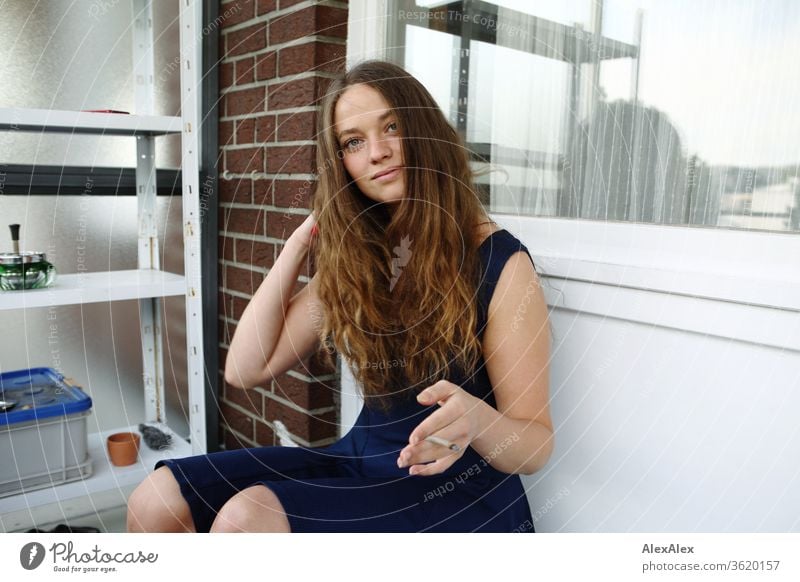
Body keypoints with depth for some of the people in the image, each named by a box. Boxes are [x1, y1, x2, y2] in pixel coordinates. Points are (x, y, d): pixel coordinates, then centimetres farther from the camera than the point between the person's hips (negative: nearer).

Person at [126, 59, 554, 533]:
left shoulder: (499, 262, -13)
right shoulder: (356, 257, 4)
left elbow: (536, 446, -10)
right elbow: (246, 369, 0)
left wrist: (473, 419, -33)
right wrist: (303, 240, 0)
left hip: (461, 492, -5)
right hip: (362, 464, 5)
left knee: (248, 519, -28)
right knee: (156, 503, -10)